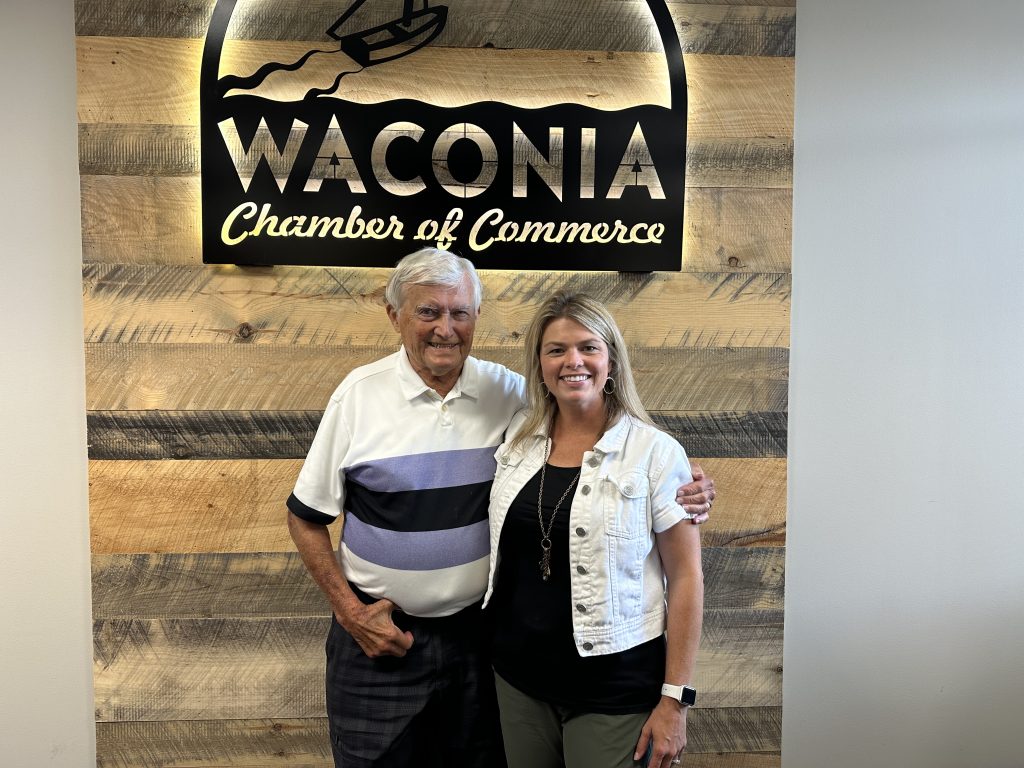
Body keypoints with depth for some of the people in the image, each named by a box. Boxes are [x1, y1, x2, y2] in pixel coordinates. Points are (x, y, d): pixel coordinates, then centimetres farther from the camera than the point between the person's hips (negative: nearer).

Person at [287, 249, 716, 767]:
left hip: (479, 626, 2)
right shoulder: (360, 394, -9)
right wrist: (350, 612, -8)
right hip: (379, 632, -1)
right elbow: (306, 517, -2)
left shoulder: (508, 391, -5)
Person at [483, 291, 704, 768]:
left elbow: (686, 577, -9)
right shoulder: (519, 439, 1)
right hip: (519, 678, 4)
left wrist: (675, 698, -10)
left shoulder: (656, 453, -12)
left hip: (614, 692, -4)